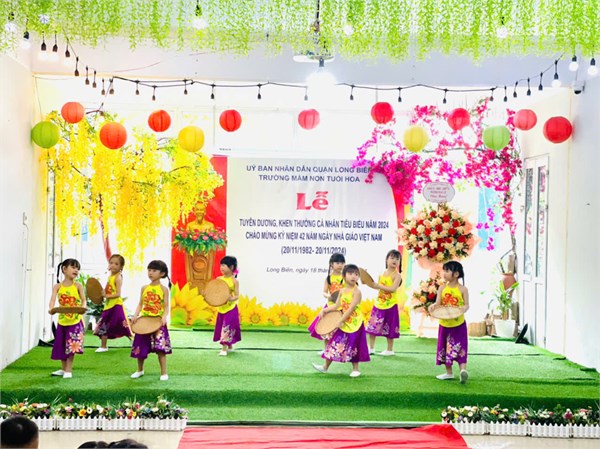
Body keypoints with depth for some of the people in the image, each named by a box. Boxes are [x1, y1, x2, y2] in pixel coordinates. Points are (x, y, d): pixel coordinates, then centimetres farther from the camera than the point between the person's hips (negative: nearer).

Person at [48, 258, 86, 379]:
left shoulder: (78, 286, -4)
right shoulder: (58, 286, -1)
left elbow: (83, 300, -7)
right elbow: (53, 299, -14)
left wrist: (82, 308, -30)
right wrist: (51, 309, -35)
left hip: (75, 320, -2)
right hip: (62, 320, 3)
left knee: (72, 346, -5)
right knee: (61, 346, 11)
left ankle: (68, 370, 5)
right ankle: (64, 369, 27)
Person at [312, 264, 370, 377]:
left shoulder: (356, 292, -14)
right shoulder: (342, 291, 6)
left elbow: (351, 309, -19)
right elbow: (336, 306, 13)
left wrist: (341, 321, -19)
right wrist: (324, 310, 2)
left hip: (354, 324, -6)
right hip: (343, 323, 6)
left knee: (353, 346, 2)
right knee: (335, 344, 8)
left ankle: (355, 369, 16)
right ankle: (325, 367, 16)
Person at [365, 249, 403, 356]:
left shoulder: (397, 275, -11)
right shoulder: (382, 274, 9)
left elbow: (393, 288, -23)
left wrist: (380, 286, -24)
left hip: (390, 305, -6)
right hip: (379, 304, 6)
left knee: (389, 328, 3)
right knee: (372, 326, 6)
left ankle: (390, 350, 17)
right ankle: (371, 348, 17)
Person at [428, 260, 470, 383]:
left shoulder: (462, 289, -6)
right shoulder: (442, 288, 2)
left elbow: (466, 304, -5)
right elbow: (438, 303, -2)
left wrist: (464, 308, -28)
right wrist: (433, 306, -24)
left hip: (458, 324, -4)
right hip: (444, 323, 4)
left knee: (460, 347, -5)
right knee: (445, 347, 4)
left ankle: (463, 369, -3)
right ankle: (449, 373, 7)